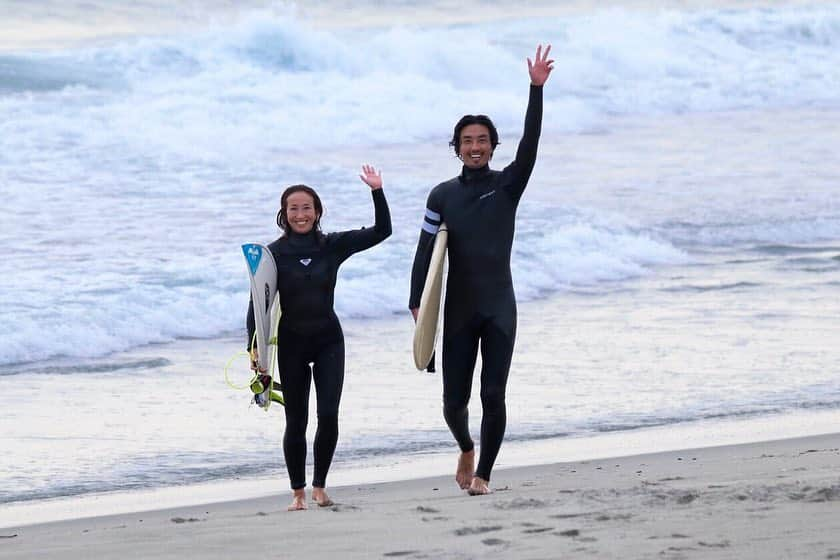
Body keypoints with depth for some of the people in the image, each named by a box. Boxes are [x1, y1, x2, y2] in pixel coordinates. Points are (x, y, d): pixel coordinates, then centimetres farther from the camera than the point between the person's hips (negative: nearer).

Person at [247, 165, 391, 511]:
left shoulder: (333, 246, 0)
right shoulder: (274, 254, -6)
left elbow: (381, 231, 0)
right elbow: (258, 302, -6)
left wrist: (377, 192, -12)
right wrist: (254, 346, -14)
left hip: (328, 340, 1)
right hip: (291, 343, -1)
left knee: (329, 416, -9)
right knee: (296, 422, 3)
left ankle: (319, 487, 6)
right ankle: (298, 493, 13)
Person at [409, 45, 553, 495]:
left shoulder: (507, 186, 4)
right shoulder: (442, 196, 6)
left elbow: (529, 146, -11)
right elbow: (425, 252, 3)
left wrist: (537, 90, -20)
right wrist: (417, 303, -7)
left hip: (499, 310, -1)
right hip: (458, 312, 1)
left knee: (493, 397, -9)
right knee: (454, 401, 1)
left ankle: (483, 474, 1)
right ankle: (466, 450, 32)